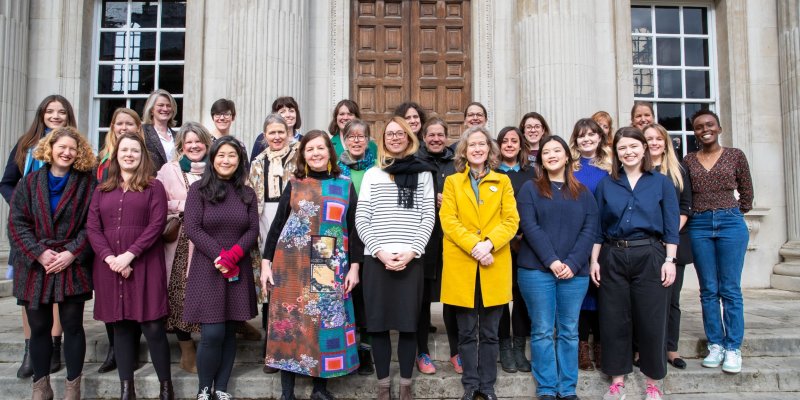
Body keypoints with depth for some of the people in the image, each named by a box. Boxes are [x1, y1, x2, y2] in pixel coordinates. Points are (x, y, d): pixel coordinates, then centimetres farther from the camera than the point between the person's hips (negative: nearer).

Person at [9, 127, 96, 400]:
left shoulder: (86, 184, 2)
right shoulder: (30, 182, 7)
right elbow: (17, 223, 0)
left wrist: (72, 253, -15)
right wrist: (39, 253, -13)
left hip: (73, 267, -2)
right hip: (35, 267, 2)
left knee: (73, 327, 3)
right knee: (39, 328, 9)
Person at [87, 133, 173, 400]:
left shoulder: (153, 186, 5)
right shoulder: (102, 190, 16)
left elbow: (157, 224, -7)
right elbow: (92, 227, 6)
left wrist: (130, 254, -15)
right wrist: (109, 257, -10)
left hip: (145, 265, -4)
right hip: (110, 266, 4)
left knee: (153, 327, -5)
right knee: (121, 326, 8)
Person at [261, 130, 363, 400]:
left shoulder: (345, 186, 5)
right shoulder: (294, 185, 5)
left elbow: (354, 228, 4)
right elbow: (277, 225, 5)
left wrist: (354, 266, -2)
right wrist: (266, 262, -1)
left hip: (331, 268, 1)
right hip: (292, 266, 0)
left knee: (327, 321, 4)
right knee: (290, 321, 2)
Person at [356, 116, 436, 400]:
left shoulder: (423, 173, 10)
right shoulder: (372, 174, 13)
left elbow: (428, 218, 3)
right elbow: (361, 219, 5)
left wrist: (411, 251, -10)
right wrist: (379, 251, -9)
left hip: (411, 259, -1)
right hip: (376, 259, 1)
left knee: (408, 323, 1)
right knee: (378, 323, 3)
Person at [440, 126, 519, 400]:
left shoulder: (503, 181, 11)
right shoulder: (452, 182, 9)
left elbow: (512, 221, 1)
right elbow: (448, 221, -3)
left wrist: (489, 243, -16)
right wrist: (473, 246, -16)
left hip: (495, 267, 1)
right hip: (461, 266, 0)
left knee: (490, 333, 8)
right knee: (467, 332, 7)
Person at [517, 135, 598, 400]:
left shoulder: (583, 193, 13)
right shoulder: (530, 189, 5)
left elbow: (590, 230, 3)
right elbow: (530, 227, -6)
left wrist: (572, 263, -11)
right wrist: (551, 261, -15)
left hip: (575, 272, 2)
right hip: (536, 270, -2)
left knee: (569, 330, 8)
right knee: (542, 331, 2)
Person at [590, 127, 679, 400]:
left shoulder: (661, 183, 5)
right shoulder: (605, 185, 8)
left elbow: (671, 226, 1)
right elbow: (597, 226, 7)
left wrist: (669, 260, -6)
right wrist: (594, 260, 2)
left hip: (650, 256, -1)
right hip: (613, 257, 2)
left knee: (652, 321, 2)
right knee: (614, 321, 6)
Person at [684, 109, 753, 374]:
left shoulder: (735, 155, 5)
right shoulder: (688, 161, 8)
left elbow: (746, 191, 10)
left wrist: (736, 215, 10)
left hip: (731, 224, -1)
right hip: (699, 226, 2)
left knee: (730, 289, 1)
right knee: (708, 290, 7)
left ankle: (733, 348, 10)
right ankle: (715, 345, 17)